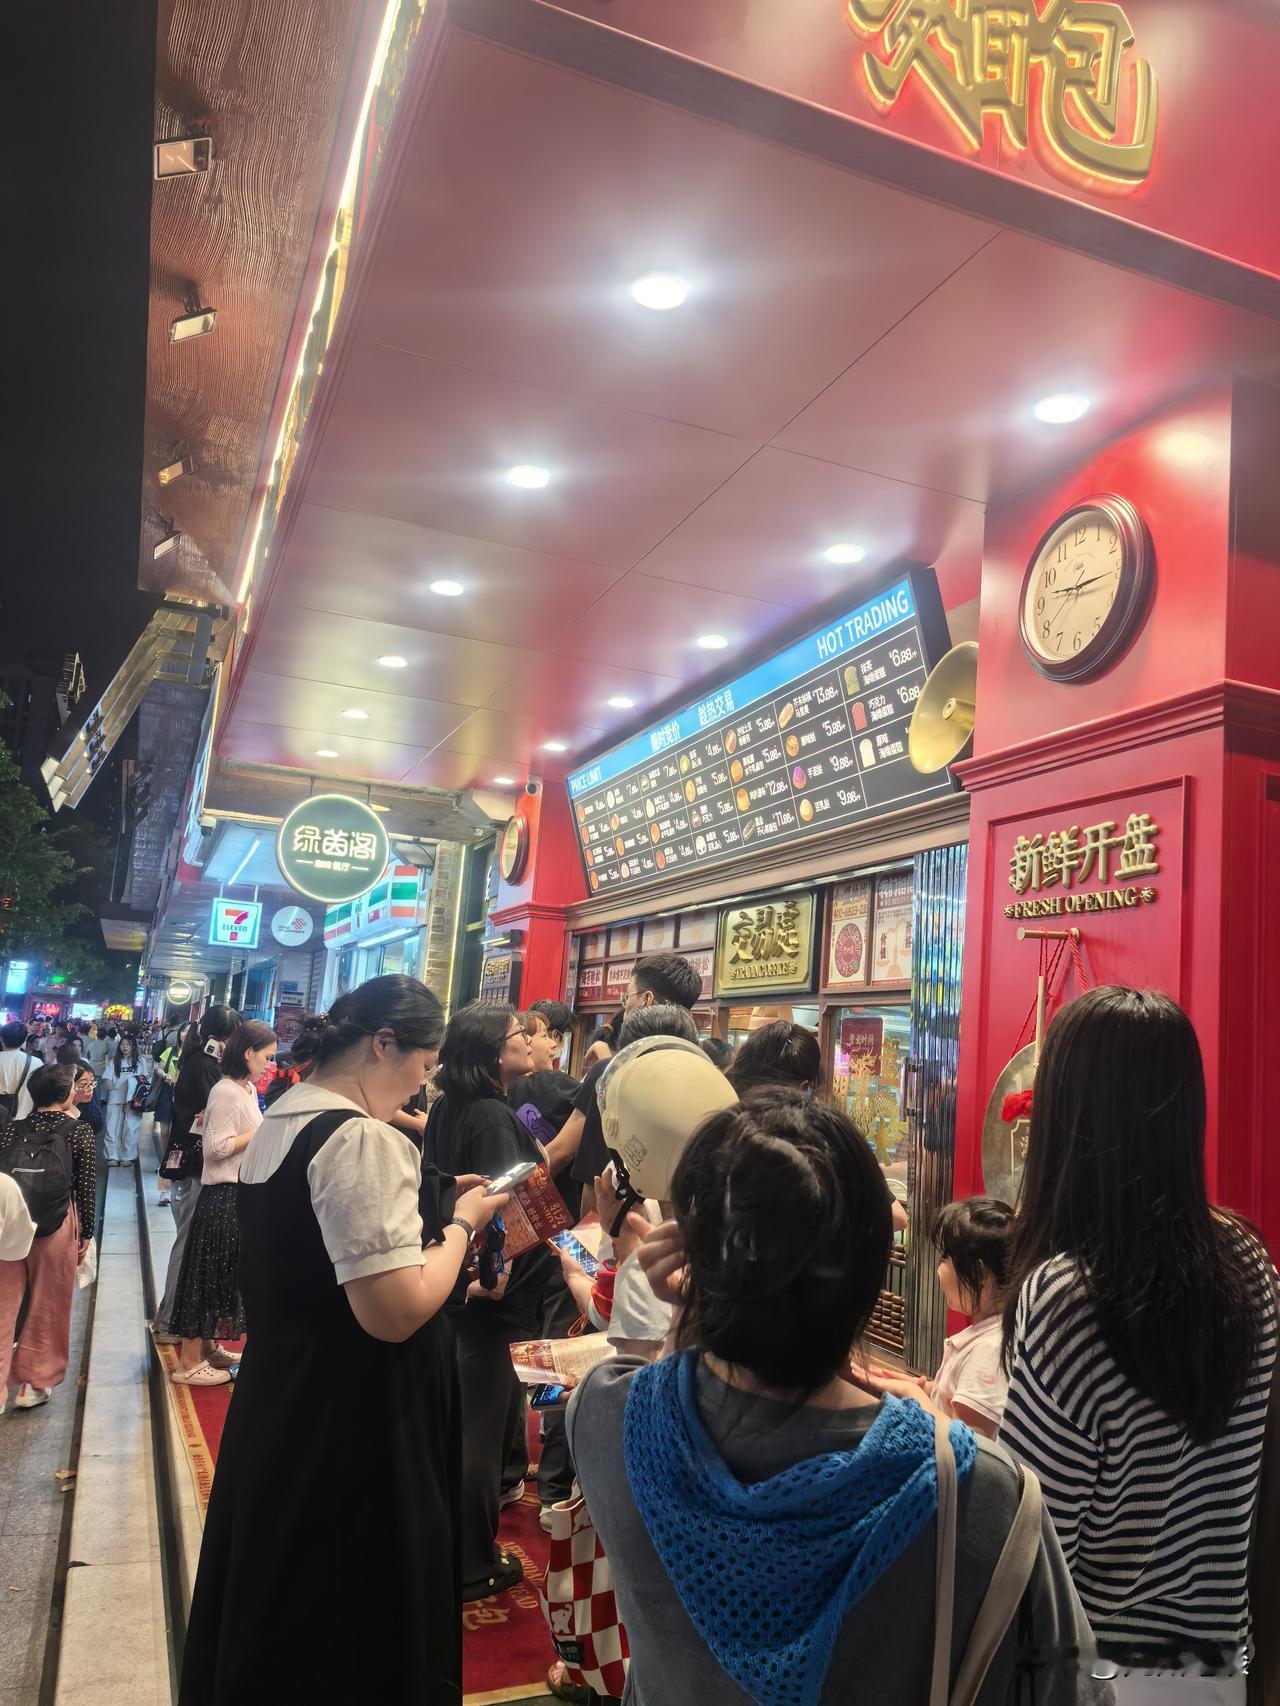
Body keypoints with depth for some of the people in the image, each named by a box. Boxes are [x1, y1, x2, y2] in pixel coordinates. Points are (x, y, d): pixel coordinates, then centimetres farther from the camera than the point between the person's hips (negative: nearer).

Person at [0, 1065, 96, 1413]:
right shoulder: (79, 1131, -3)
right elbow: (86, 1188, -3)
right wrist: (85, 1234, 7)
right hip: (56, 1229, -2)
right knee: (46, 1307, 13)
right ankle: (34, 1383, 23)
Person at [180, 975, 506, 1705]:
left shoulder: (283, 1118, 6)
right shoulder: (362, 1139, -25)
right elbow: (396, 1313, -30)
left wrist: (434, 1204, 9)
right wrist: (462, 1222, -15)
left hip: (284, 1398, 9)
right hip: (350, 1423, -9)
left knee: (282, 1604, 26)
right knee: (351, 1622, 10)